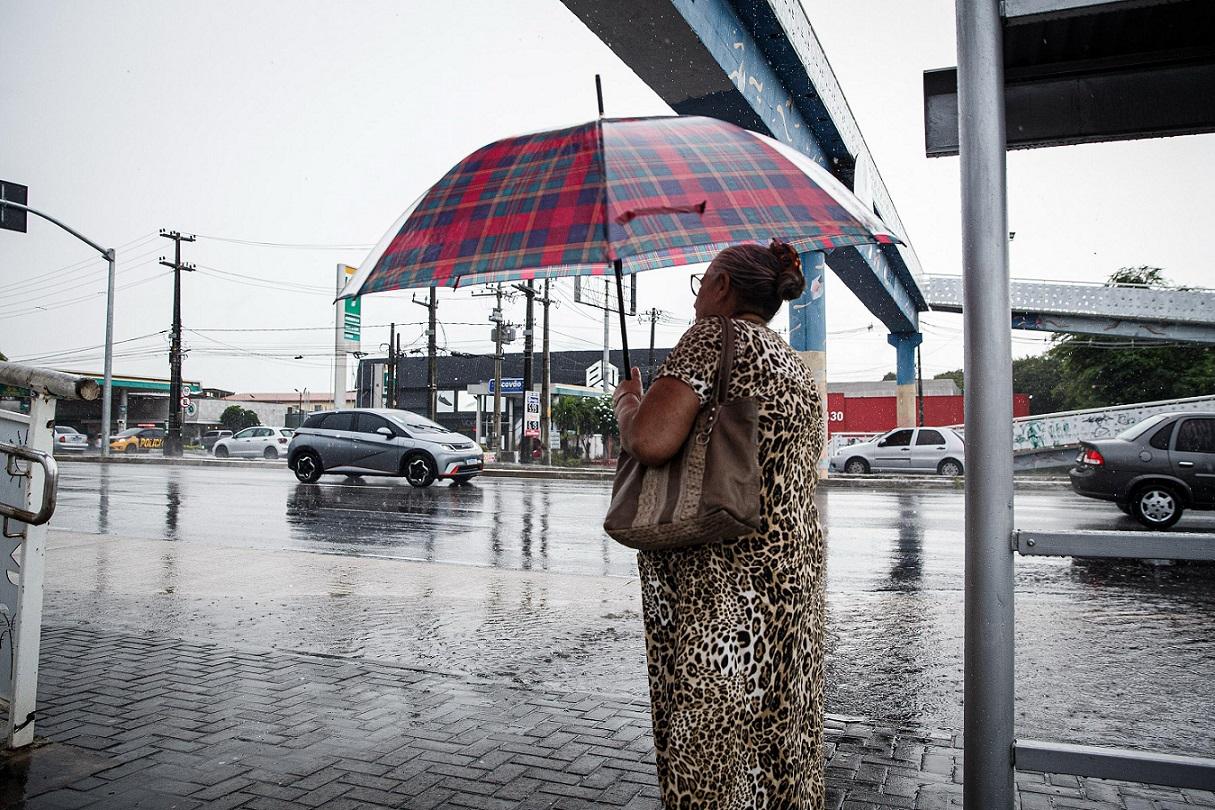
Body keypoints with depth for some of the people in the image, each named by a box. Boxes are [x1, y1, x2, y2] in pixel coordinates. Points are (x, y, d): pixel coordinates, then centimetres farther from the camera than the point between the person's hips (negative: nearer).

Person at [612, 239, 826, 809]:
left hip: (715, 589, -9)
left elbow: (651, 441, -24)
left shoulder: (714, 335, -9)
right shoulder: (799, 371, 17)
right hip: (794, 580, 9)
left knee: (708, 747, 2)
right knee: (780, 739, 18)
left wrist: (627, 404, -3)